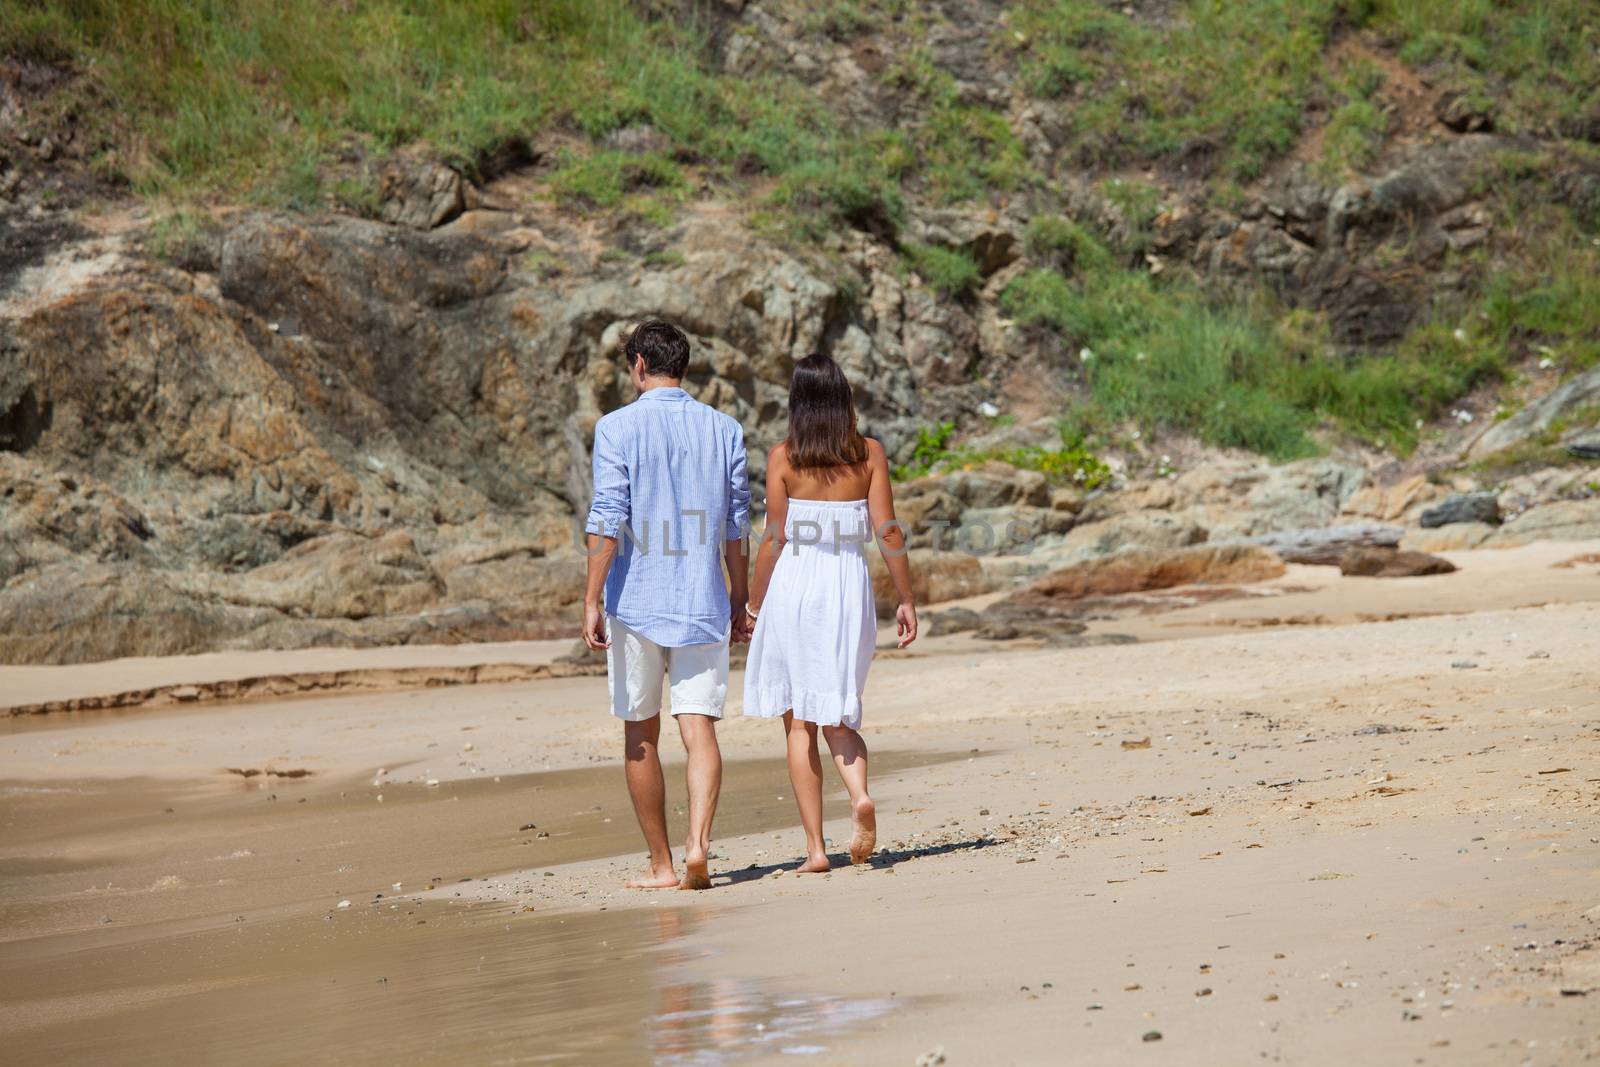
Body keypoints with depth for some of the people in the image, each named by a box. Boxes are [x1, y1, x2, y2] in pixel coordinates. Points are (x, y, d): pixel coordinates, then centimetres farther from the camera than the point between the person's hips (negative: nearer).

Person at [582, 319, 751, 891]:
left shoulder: (618, 428, -4)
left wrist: (592, 601, -10)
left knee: (641, 735, 9)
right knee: (699, 727, -2)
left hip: (636, 603, -2)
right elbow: (737, 526, 9)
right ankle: (698, 844, -22)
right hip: (703, 604, 2)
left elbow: (607, 520, -11)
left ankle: (662, 865, 13)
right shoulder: (724, 430, 7)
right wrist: (739, 604, 16)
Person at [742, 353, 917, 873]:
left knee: (798, 725, 6)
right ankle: (860, 795, -17)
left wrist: (753, 604, 5)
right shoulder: (868, 454, 1)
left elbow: (774, 539, -5)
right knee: (837, 717, 14)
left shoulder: (783, 458, -5)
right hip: (849, 587, 2)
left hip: (794, 586, -2)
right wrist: (906, 599, 4)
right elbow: (888, 531, -2)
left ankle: (815, 848, 3)